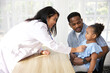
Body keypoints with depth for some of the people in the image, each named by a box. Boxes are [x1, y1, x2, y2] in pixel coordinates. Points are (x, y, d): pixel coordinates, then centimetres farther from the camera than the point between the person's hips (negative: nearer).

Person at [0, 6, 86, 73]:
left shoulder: (34, 23, 11)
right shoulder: (39, 26, -21)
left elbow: (31, 44, 13)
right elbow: (53, 45, -24)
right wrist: (76, 49, -17)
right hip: (7, 55, -9)